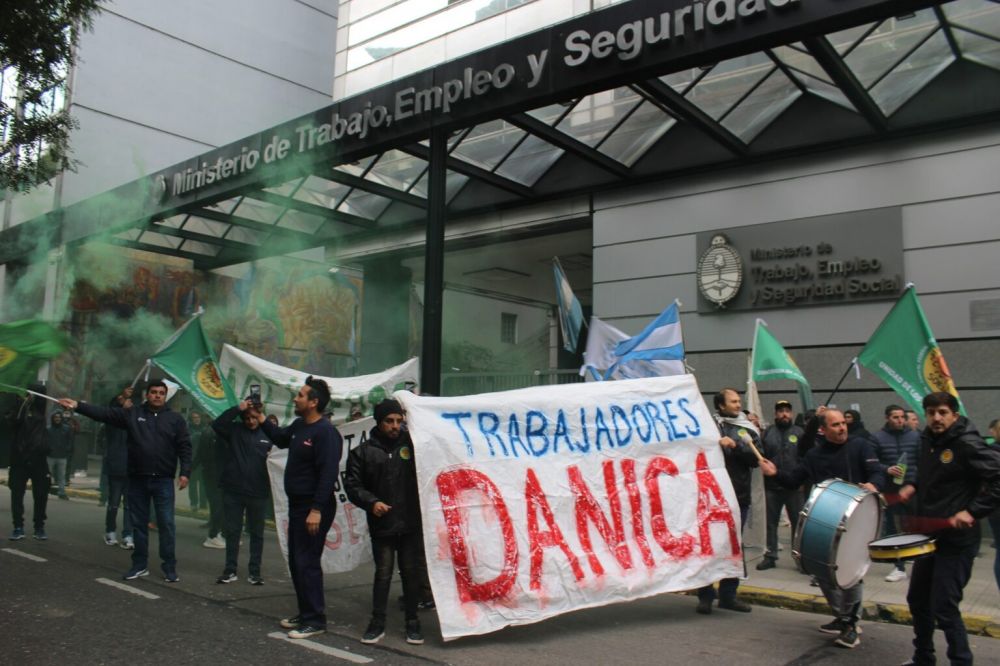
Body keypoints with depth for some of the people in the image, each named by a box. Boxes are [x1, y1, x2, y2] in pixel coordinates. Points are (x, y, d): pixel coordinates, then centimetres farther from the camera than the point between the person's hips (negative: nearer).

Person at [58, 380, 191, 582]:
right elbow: (104, 413, 0)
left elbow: (184, 447, -1)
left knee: (166, 524, -2)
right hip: (137, 479, 3)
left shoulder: (175, 419, 1)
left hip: (163, 481, -2)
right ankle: (140, 565, 22)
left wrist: (185, 473, -10)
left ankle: (169, 566, 6)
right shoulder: (132, 413, 6)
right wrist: (78, 406, -10)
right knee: (138, 523, 11)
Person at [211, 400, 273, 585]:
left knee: (256, 533, 8)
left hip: (257, 493, -1)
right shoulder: (234, 431, 2)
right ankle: (230, 570, 20)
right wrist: (237, 409, -19)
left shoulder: (268, 435, 0)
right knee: (232, 532, 10)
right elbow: (217, 424, -14)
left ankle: (254, 571, 17)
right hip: (232, 491, 1)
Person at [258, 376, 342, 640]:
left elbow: (328, 474, -24)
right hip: (297, 504, 10)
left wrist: (316, 509, -27)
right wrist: (261, 418, 21)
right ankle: (305, 613, 28)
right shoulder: (298, 426, 9)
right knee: (296, 561, 16)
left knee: (307, 563, -6)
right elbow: (280, 439, 31)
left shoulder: (325, 432, -20)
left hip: (314, 507, -10)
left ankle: (315, 620, 4)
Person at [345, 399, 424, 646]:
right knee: (383, 573, 4)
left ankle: (412, 622, 20)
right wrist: (371, 502, -12)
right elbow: (352, 484, 1)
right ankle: (377, 622, 18)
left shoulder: (412, 443, 4)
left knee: (410, 571, 8)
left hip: (410, 523, 1)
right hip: (381, 524, -1)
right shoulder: (363, 452, 3)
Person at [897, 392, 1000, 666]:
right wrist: (914, 486, 6)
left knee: (944, 607, -7)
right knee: (917, 599, 17)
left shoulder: (967, 444, -16)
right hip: (929, 534, 8)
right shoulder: (927, 440, 7)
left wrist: (973, 511, -24)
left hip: (957, 539, -8)